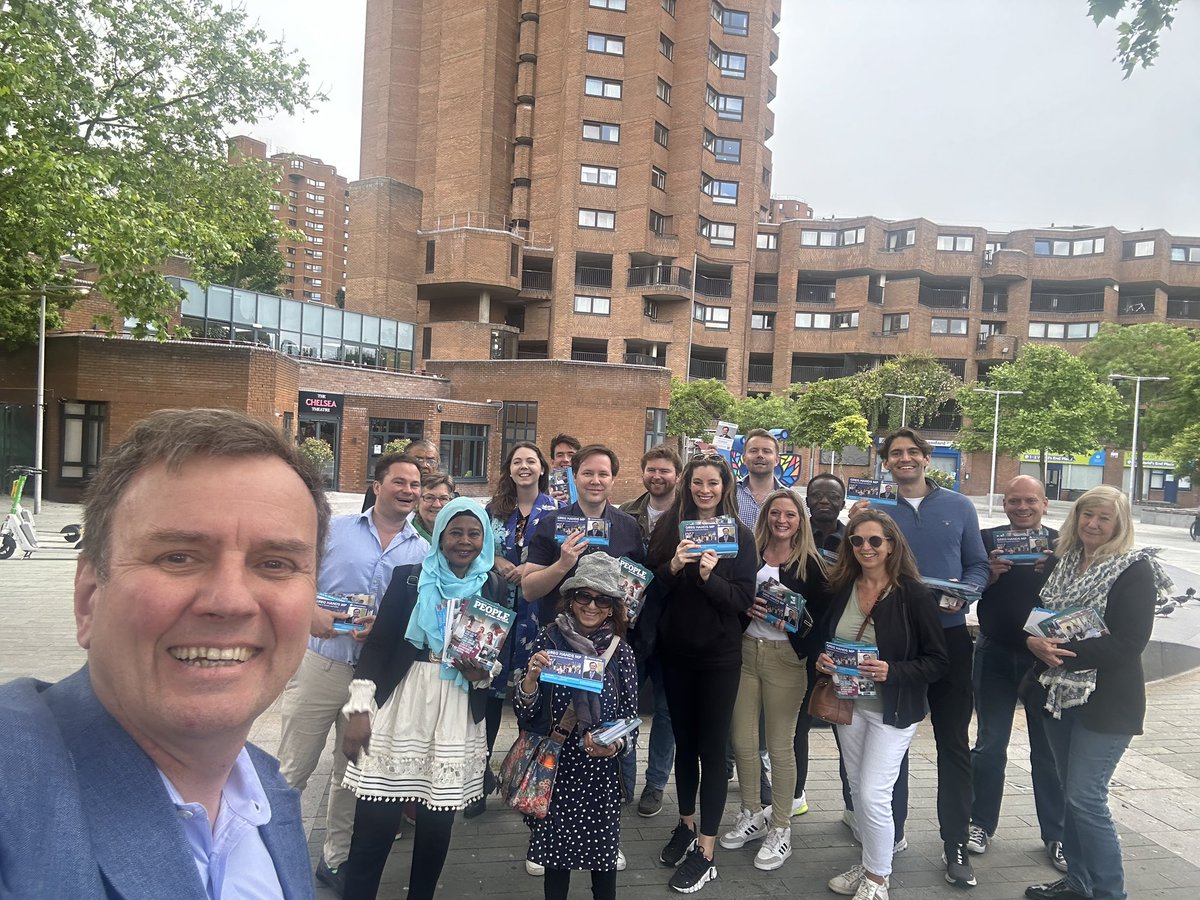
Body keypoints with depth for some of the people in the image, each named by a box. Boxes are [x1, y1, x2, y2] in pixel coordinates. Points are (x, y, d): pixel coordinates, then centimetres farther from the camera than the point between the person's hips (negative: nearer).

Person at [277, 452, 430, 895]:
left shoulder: (423, 551, 4)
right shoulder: (336, 529, 0)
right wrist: (311, 611, -20)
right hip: (318, 663, -2)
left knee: (352, 773, 15)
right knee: (293, 767, 5)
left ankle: (335, 859, 32)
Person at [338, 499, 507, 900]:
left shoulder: (495, 589, 6)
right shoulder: (409, 577, 2)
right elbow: (377, 642, -1)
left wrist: (483, 674, -9)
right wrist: (359, 708, -8)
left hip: (458, 719, 1)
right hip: (399, 710, -1)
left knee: (437, 827, 8)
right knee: (374, 825, -2)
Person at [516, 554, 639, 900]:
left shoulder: (621, 652, -4)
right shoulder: (548, 641, -6)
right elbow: (524, 714, -5)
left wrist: (614, 745, -19)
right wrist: (531, 678, -23)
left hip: (602, 771, 0)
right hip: (555, 767, 0)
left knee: (603, 854, 10)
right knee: (555, 852, 11)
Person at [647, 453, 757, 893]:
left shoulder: (741, 535, -5)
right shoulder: (669, 526, 0)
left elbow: (744, 599, -8)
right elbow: (651, 589, -2)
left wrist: (710, 576, -24)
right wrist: (674, 566, -20)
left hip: (720, 655, -2)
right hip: (675, 650, 3)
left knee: (712, 748, 1)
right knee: (684, 741, 16)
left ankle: (706, 851, 12)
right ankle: (686, 825, 34)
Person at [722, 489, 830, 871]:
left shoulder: (810, 564, -2)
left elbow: (821, 615, -3)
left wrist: (793, 622, -18)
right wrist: (746, 606, -12)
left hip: (785, 657, -3)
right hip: (744, 651, 3)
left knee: (780, 745, 5)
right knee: (742, 740, 10)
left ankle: (781, 828, 21)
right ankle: (752, 816, 30)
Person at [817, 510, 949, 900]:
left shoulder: (914, 594, -15)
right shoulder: (841, 588, 0)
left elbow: (937, 661, -12)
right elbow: (826, 640, 13)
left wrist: (891, 671, -25)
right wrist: (822, 658, -9)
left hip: (892, 709, -5)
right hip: (849, 703, 5)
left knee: (873, 794, -5)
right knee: (857, 790, 15)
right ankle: (869, 864, 34)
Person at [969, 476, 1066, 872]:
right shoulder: (987, 540, -1)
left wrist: (1052, 570, -26)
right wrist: (991, 573, -20)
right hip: (995, 655, 0)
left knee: (1048, 748, 10)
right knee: (989, 744, 10)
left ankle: (1056, 834, 23)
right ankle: (981, 824, 23)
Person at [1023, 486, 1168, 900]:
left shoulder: (1135, 570, -10)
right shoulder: (1062, 562, 7)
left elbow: (1129, 642, -17)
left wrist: (1064, 650, -23)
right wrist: (1034, 641, -12)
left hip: (1105, 702, -6)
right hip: (1059, 693, 6)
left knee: (1086, 797, -6)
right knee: (1072, 793, 14)